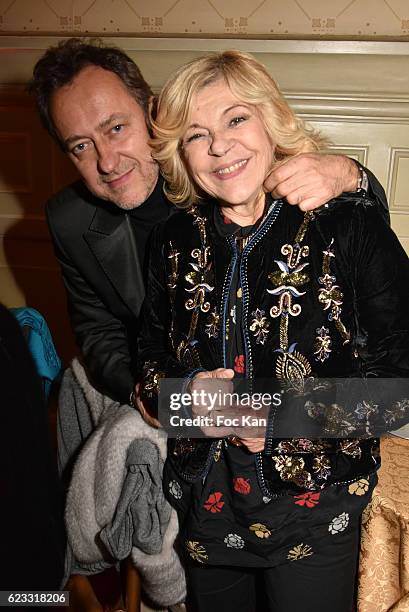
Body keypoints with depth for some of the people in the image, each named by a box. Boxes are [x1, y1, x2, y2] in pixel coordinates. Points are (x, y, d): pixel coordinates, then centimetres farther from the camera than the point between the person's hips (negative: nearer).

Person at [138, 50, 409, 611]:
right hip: (205, 505, 4)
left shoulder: (350, 224, -14)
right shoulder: (176, 238, -2)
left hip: (316, 510, -3)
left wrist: (285, 417, -21)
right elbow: (149, 358, 7)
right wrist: (185, 391, -15)